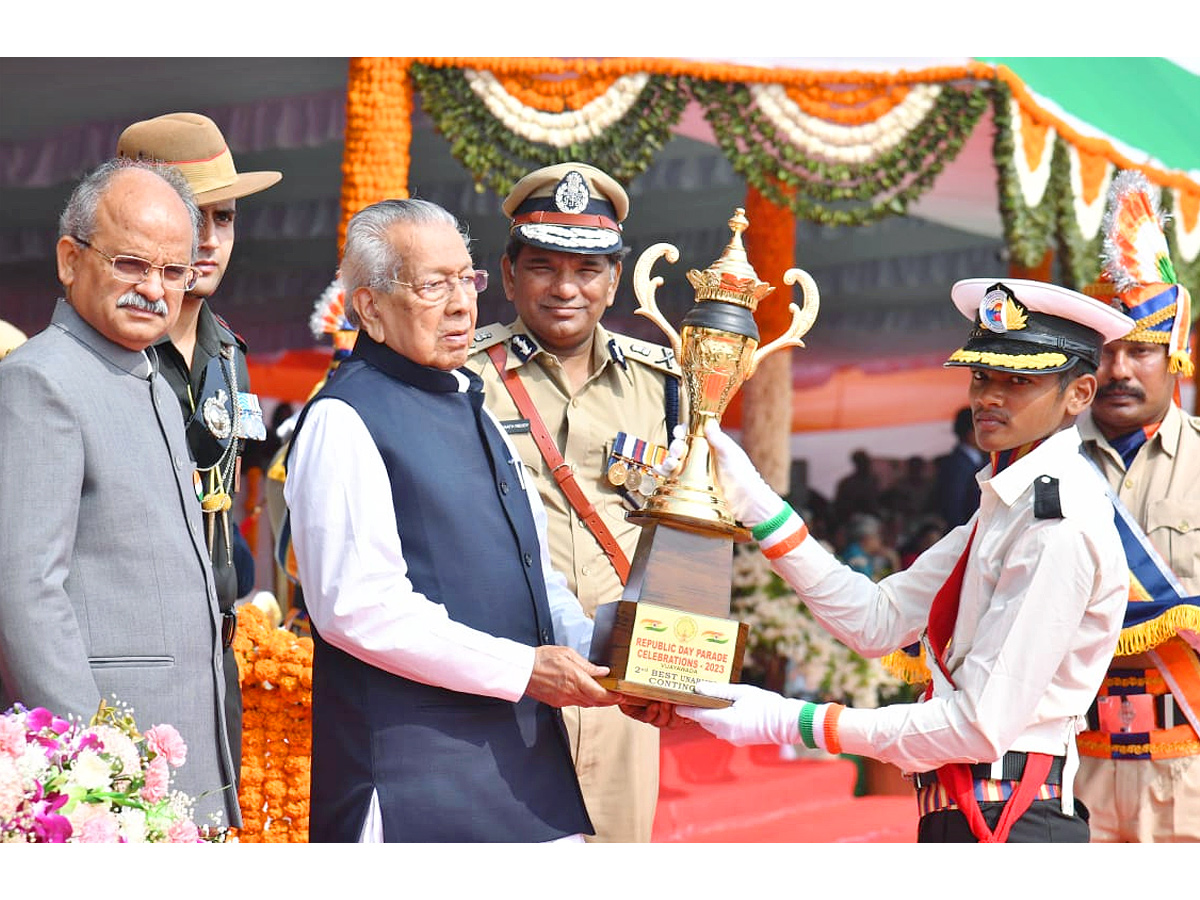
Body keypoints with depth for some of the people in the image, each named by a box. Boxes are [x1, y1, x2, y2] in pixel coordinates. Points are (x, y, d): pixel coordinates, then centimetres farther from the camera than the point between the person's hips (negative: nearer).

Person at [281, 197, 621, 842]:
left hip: (526, 755, 8)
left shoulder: (470, 406, 19)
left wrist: (603, 662, 6)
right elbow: (357, 607, -17)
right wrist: (523, 668, -16)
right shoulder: (343, 421, -8)